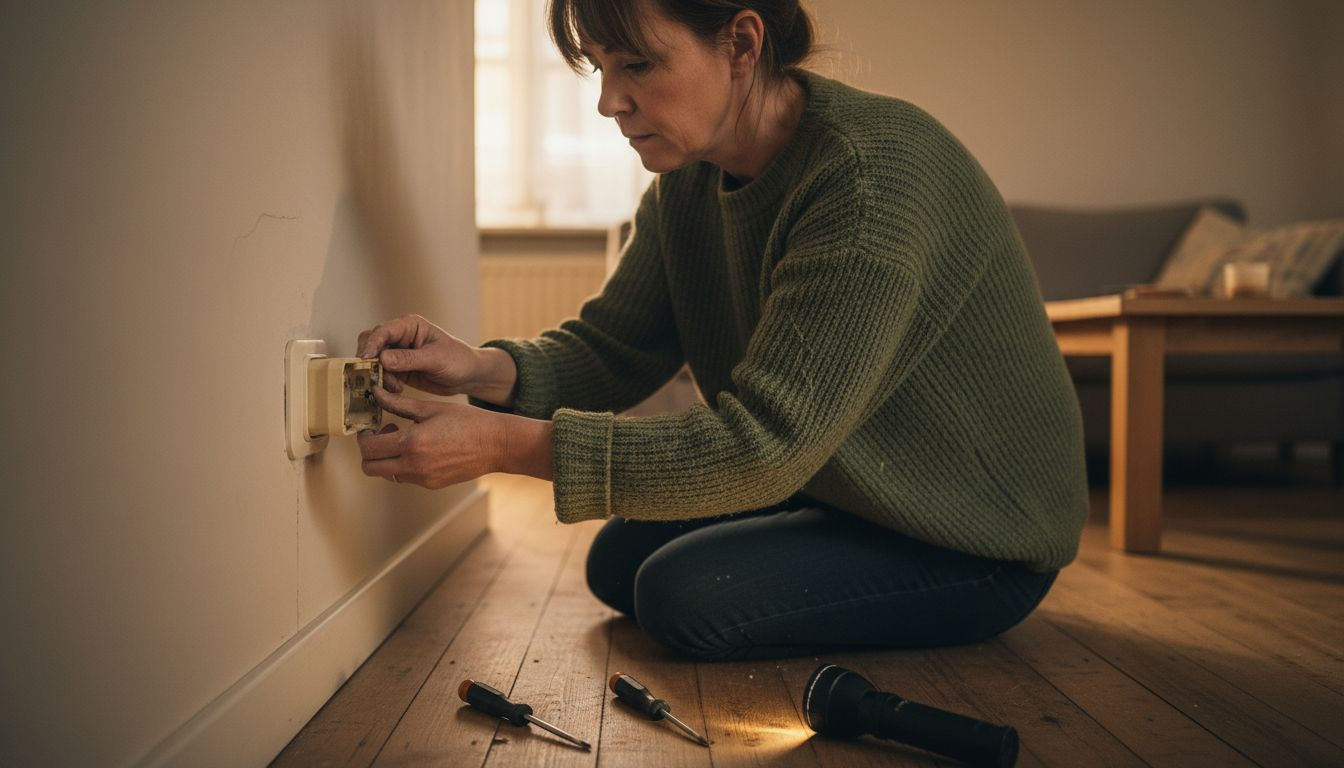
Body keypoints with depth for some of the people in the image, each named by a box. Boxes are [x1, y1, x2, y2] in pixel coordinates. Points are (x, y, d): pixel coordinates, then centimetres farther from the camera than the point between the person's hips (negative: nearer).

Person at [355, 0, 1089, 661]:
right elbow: (613, 345, -2)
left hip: (978, 538, -8)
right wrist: (486, 368, -24)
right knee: (617, 561, 10)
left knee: (683, 595, -19)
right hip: (832, 488, 9)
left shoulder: (876, 176, -32)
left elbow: (763, 445, -35)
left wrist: (506, 444, -36)